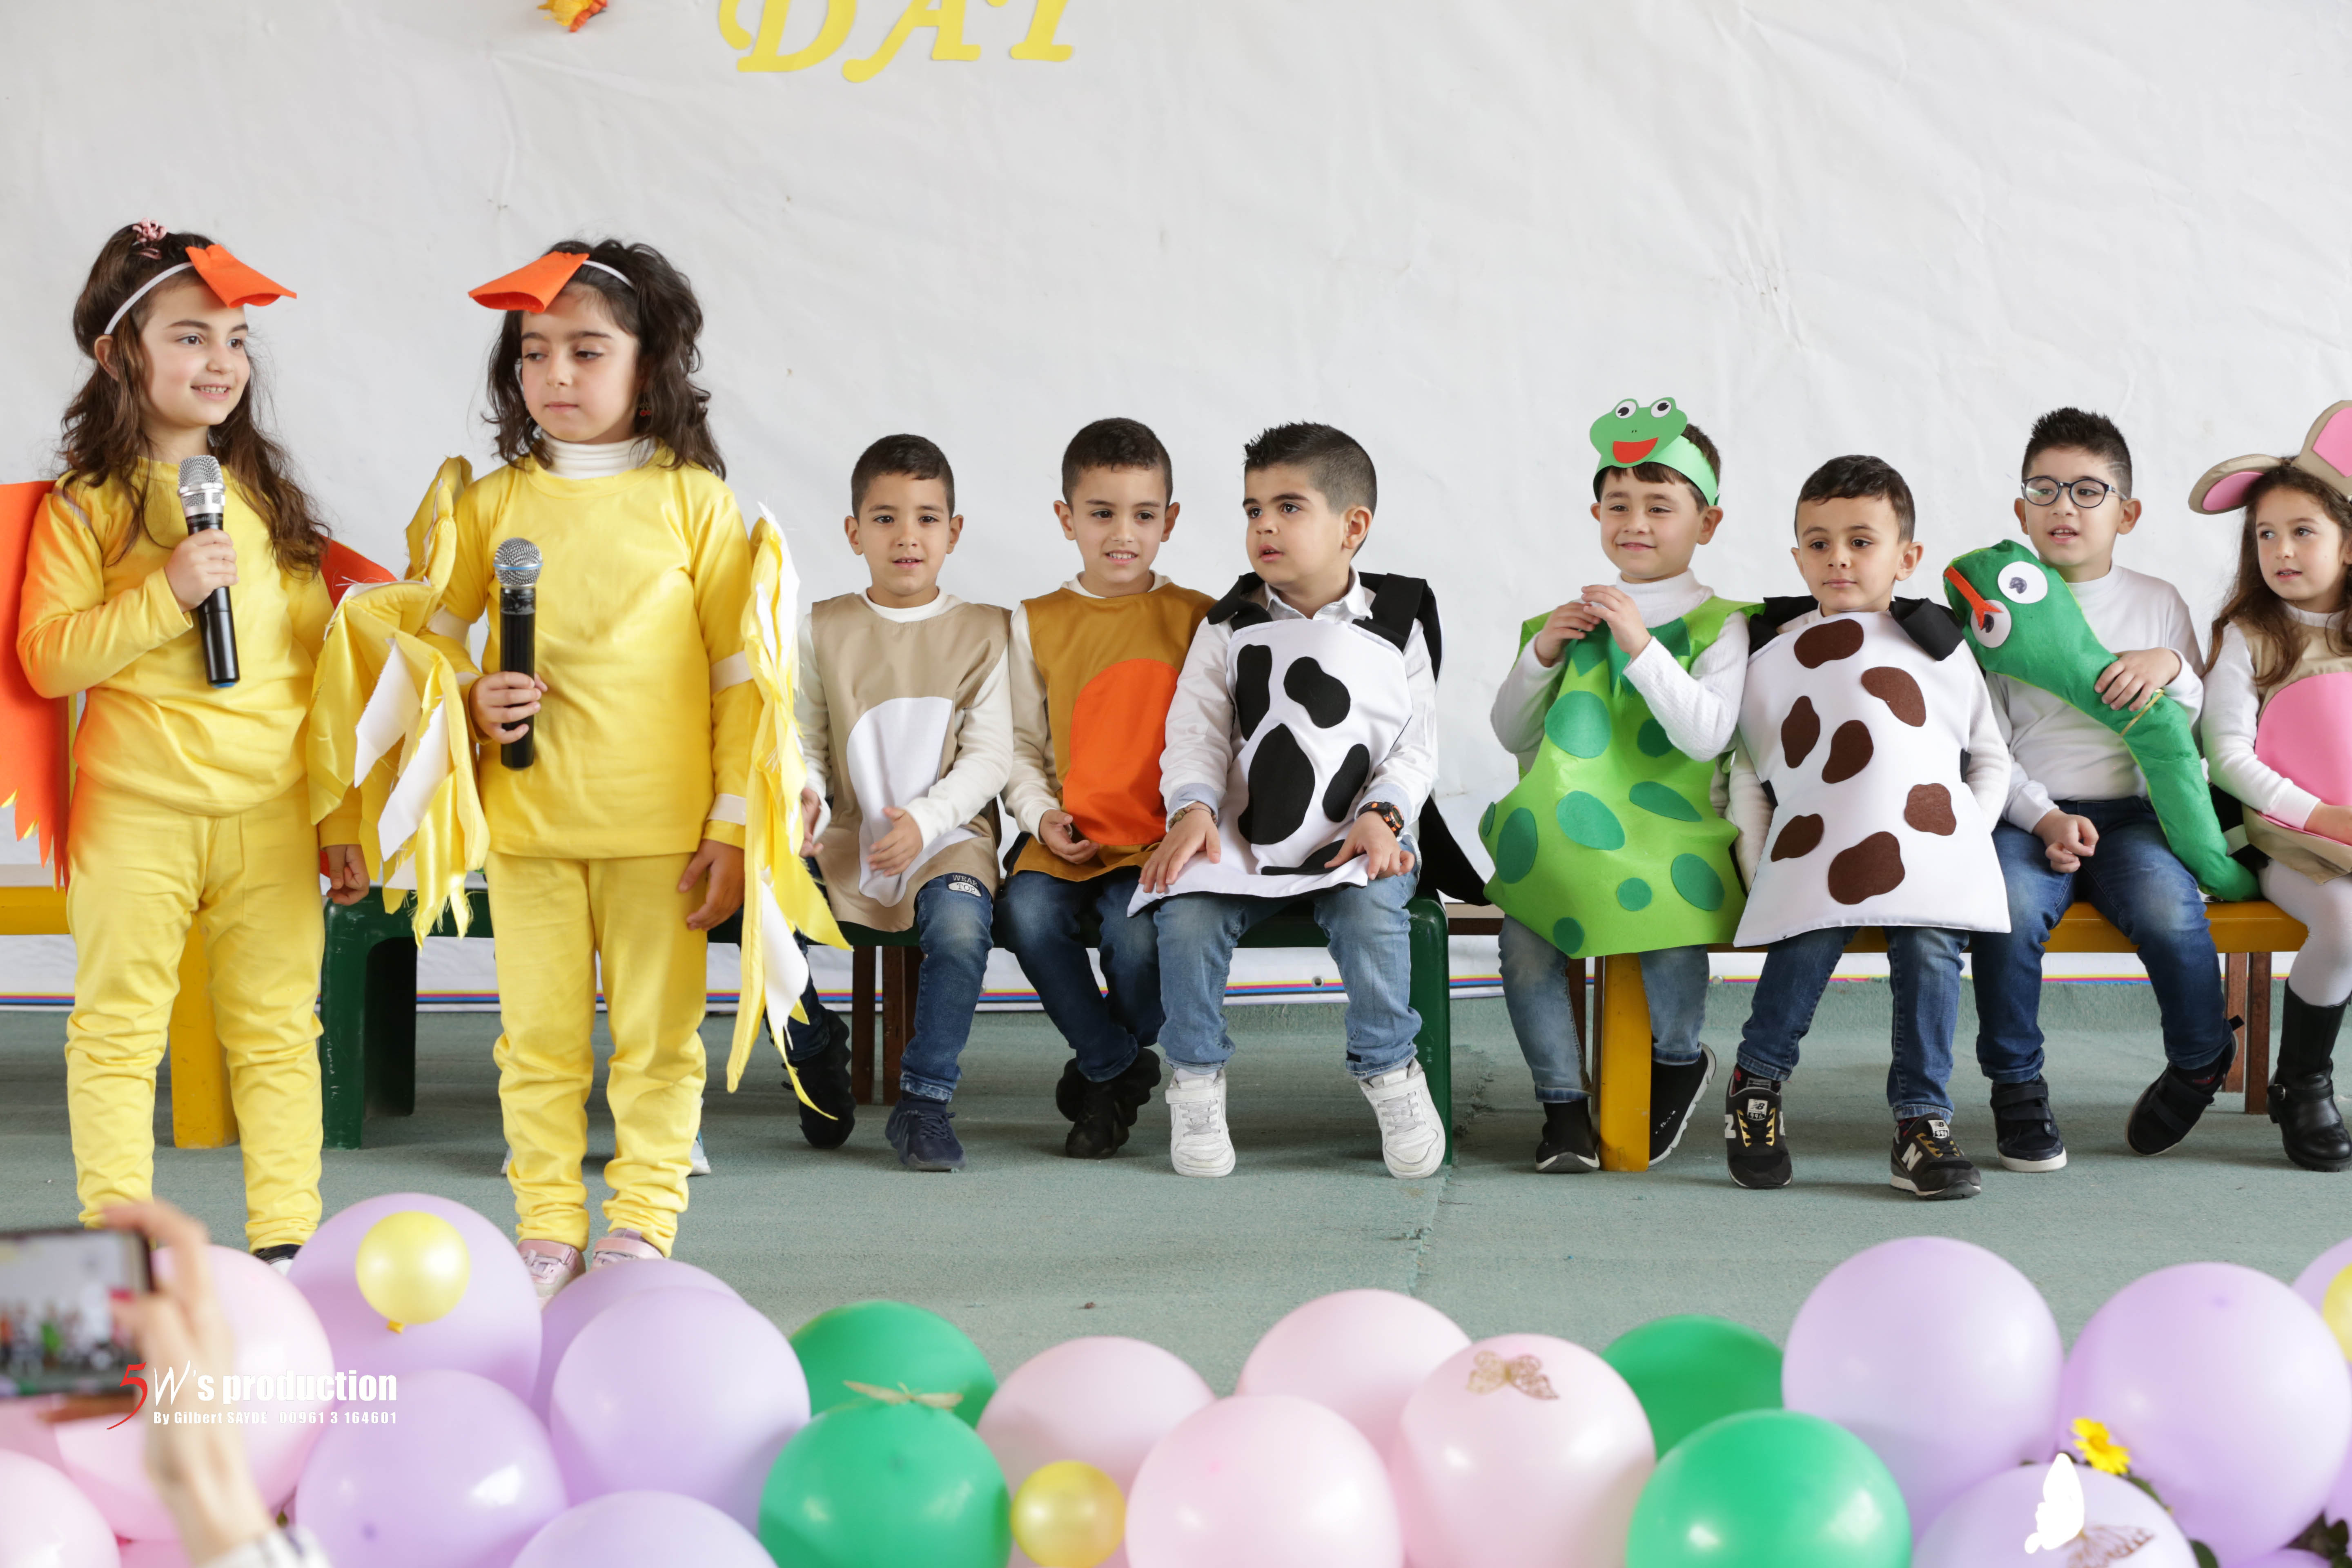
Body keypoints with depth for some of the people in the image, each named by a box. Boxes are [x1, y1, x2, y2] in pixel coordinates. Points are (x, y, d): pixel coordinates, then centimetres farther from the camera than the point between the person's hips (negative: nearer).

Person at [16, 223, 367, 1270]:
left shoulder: (267, 498, 11)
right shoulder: (87, 507, -2)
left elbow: (318, 664, 13)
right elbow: (46, 661, -9)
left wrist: (342, 814, 11)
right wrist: (167, 595, -19)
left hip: (271, 811, 4)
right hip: (136, 813, -3)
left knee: (279, 1029, 7)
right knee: (118, 1028, 1)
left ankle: (286, 1239, 14)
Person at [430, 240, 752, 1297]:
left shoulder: (692, 499, 0)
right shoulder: (492, 503, 6)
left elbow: (739, 671, 0)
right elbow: (433, 635, 15)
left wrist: (734, 823, -4)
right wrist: (471, 703, -7)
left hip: (659, 822, -2)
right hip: (527, 816, 2)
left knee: (657, 1037, 3)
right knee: (538, 1039, 6)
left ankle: (643, 1228, 13)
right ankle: (546, 1233, 15)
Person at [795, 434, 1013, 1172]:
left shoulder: (986, 631, 6)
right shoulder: (822, 629, 11)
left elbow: (990, 756, -1)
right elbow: (804, 745, 9)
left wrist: (924, 819, -17)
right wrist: (804, 800, -14)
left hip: (947, 837, -2)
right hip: (845, 840, 2)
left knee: (961, 925, -35)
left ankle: (925, 1101, -20)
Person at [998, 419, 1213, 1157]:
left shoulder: (1197, 619, 7)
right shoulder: (1037, 623, 11)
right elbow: (1019, 743, 13)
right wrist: (1041, 816, -4)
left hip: (1159, 843, -2)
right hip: (1068, 842, 2)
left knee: (1140, 931, -31)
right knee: (1026, 911, -29)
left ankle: (1102, 1077, 2)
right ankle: (1119, 1066, -6)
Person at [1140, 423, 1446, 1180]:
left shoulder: (1396, 627, 7)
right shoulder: (1229, 628, 11)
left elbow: (1417, 742, 4)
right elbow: (1197, 729, 1)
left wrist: (1382, 814, -14)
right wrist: (1194, 809, -18)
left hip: (1355, 835, -1)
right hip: (1242, 836, 2)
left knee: (1370, 914, -33)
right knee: (1185, 914, -26)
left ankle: (1389, 1069, -10)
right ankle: (1197, 1082, -7)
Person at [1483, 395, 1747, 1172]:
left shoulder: (1716, 624, 4)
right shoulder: (1574, 618, 17)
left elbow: (1707, 736, -11)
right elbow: (1514, 736, 16)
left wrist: (1641, 645, -17)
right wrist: (1540, 656, -1)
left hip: (1668, 834, -4)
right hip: (1567, 840, 4)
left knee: (1671, 942, -30)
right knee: (1524, 940, -22)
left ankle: (1679, 1059, 3)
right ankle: (1564, 1107, -9)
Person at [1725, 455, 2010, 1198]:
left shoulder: (1939, 646, 16)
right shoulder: (1774, 655, 16)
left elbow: (1991, 759, 19)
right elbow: (1748, 775, 16)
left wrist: (1967, 843, 3)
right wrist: (1760, 874, 4)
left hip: (1929, 849, 1)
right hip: (1813, 845, 0)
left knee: (1931, 950, -23)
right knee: (1808, 941, -26)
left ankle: (1921, 1123, -13)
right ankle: (1755, 1083, -3)